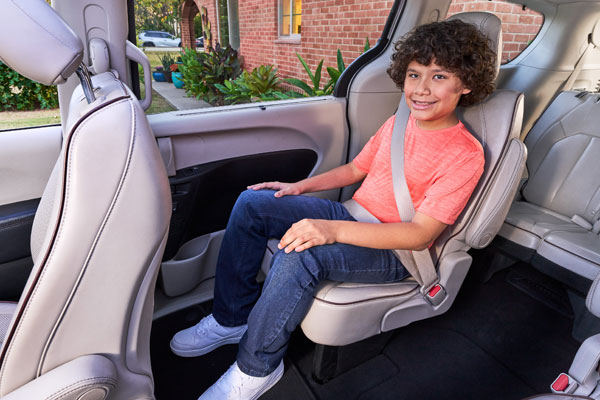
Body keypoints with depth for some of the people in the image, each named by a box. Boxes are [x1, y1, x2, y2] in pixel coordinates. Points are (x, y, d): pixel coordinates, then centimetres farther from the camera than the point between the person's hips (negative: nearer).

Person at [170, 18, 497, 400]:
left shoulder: (465, 154, -16)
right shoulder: (398, 122, 6)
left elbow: (420, 234, -24)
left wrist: (333, 230, -33)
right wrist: (300, 186, 3)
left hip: (395, 253, -7)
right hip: (353, 218, 8)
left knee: (300, 253, -36)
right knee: (252, 204, -4)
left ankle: (257, 368, -10)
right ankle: (232, 319, 5)